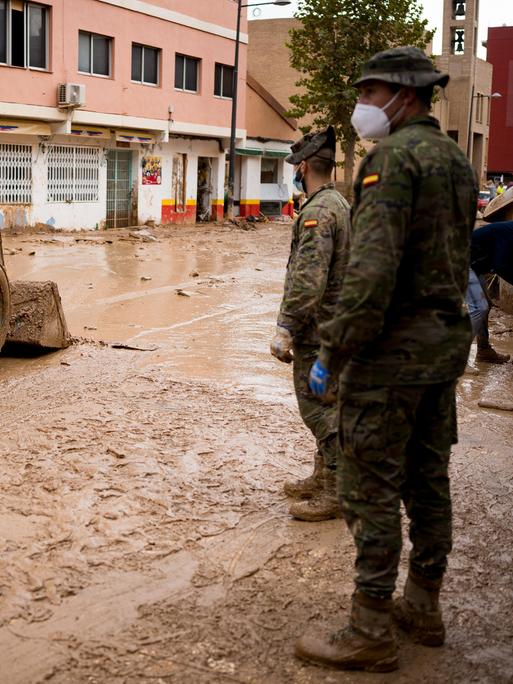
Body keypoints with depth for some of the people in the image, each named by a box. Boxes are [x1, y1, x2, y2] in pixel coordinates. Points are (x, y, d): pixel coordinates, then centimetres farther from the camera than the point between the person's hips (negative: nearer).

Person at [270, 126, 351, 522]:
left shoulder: (317, 212, -19)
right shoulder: (340, 204, 14)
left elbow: (308, 280, -27)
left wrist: (285, 329, -25)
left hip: (316, 329, -10)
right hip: (334, 324, 10)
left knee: (318, 406, -4)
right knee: (326, 404, 18)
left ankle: (335, 493, 1)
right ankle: (323, 478, 29)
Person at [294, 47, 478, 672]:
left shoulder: (394, 157, -15)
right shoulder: (457, 160, 13)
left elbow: (371, 270, -24)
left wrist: (332, 351, -19)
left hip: (393, 346, -9)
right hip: (447, 341, 9)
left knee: (371, 491, -1)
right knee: (427, 481, 16)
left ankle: (370, 633, 7)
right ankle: (423, 607, 28)